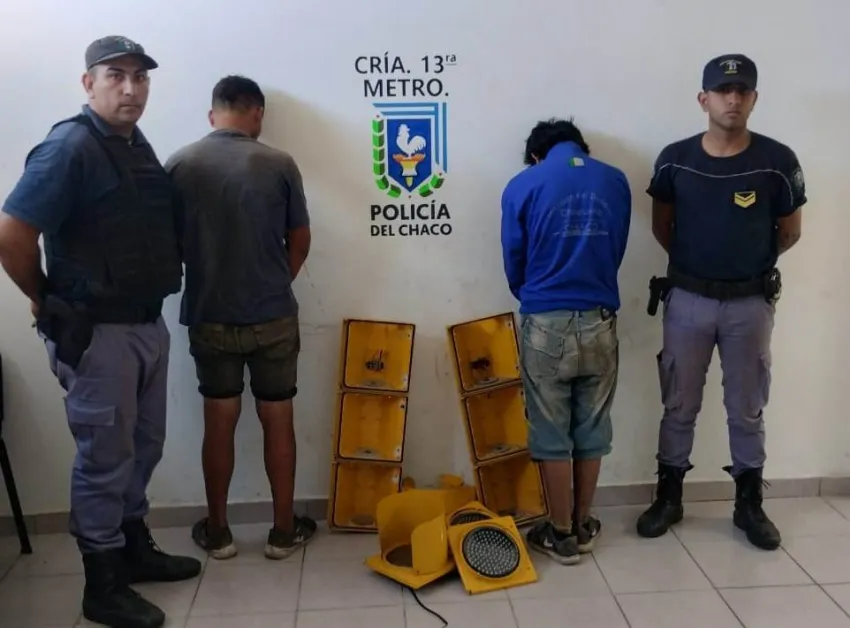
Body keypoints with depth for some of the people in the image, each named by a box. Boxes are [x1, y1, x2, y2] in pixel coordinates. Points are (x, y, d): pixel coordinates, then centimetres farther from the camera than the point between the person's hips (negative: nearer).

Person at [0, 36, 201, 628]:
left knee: (144, 445, 18)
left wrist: (150, 310, 13)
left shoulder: (138, 145, 11)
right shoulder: (71, 146, -15)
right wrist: (51, 302, -6)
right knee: (105, 457, 3)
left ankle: (134, 547, 36)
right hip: (96, 331, -8)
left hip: (148, 323, 8)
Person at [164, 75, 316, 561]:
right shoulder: (279, 165, -8)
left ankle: (217, 531, 23)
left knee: (219, 422, 12)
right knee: (278, 421, 10)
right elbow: (300, 242, 0)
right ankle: (284, 530, 20)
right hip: (273, 317, -1)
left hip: (209, 318, 2)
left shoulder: (178, 165, -4)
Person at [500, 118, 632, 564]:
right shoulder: (615, 181, 5)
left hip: (546, 324, -2)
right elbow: (616, 252, 10)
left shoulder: (522, 186, -1)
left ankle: (561, 535, 19)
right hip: (600, 322, 3)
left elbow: (514, 264, 4)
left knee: (552, 434, 9)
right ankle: (583, 526, 29)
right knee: (591, 430, 15)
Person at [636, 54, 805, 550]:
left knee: (748, 409, 12)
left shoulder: (778, 162, -8)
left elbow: (790, 232, 5)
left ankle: (750, 504, 27)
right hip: (688, 299, 1)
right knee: (680, 406, 10)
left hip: (751, 302, 0)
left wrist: (752, 264, 12)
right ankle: (669, 497, 25)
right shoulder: (675, 160, -5)